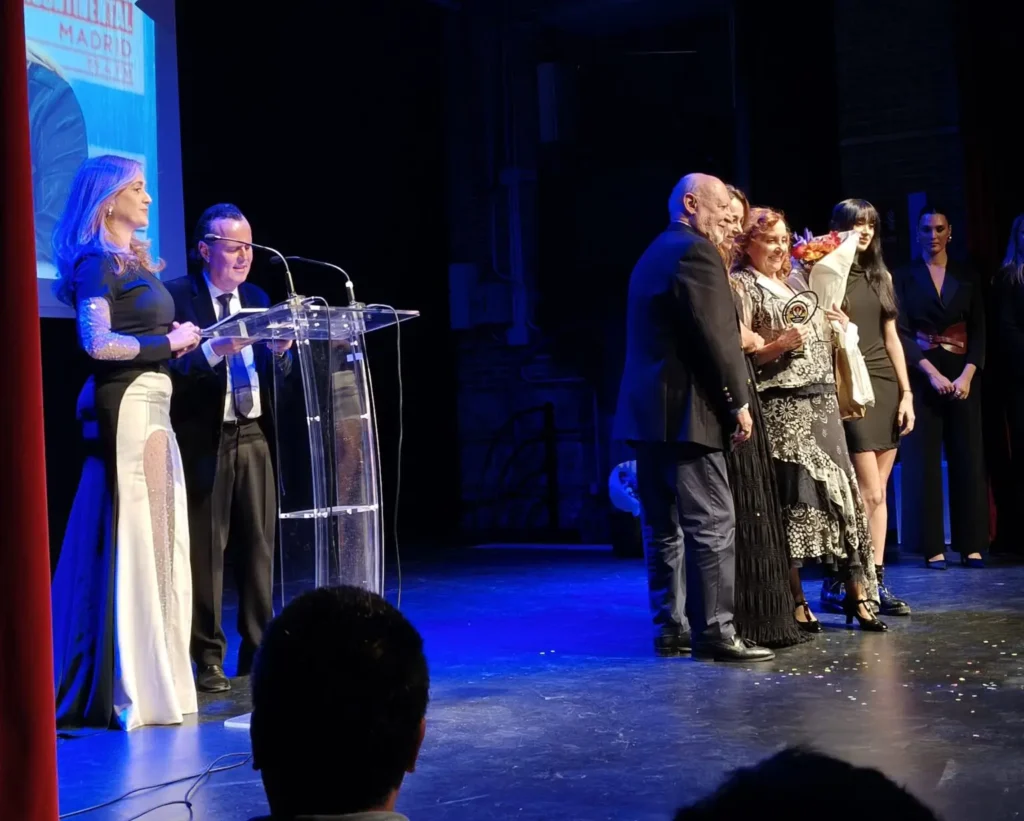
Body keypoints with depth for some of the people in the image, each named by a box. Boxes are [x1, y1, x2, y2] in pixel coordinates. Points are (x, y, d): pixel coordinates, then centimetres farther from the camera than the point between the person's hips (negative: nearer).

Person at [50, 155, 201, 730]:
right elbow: (98, 342, -21)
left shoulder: (135, 261, 20)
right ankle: (129, 689, -3)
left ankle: (157, 677, 17)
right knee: (132, 537, -8)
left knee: (158, 535, 10)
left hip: (153, 402, 9)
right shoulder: (97, 263, -9)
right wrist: (168, 342, -13)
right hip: (126, 405, -9)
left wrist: (181, 340, 7)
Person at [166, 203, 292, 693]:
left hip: (253, 435, 5)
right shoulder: (178, 297, -4)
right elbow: (172, 367, -14)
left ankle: (259, 650, 16)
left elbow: (277, 373, 14)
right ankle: (207, 658, 6)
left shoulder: (257, 299, 14)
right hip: (205, 438, -5)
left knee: (261, 542, 7)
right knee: (206, 549, -1)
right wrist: (214, 350, -27)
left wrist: (280, 351, -6)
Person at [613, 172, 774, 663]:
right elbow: (716, 335, -16)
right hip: (685, 412, -10)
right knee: (712, 525, -7)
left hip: (646, 412, 10)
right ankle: (714, 632, -6)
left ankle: (669, 628, 16)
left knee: (663, 528, 12)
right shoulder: (696, 252, -10)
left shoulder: (652, 255, 21)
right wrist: (739, 402, -10)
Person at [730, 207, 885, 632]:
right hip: (781, 408, -7)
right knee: (790, 501, -6)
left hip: (822, 403, 7)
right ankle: (795, 602, 1)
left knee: (841, 493, 3)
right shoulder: (741, 285, -1)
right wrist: (779, 345, -21)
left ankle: (858, 595, 7)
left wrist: (840, 328, 10)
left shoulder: (793, 285, 20)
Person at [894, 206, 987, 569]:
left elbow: (978, 331, 5)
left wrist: (967, 376, -10)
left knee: (968, 457, -1)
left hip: (963, 375, 2)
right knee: (925, 457, -5)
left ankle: (971, 544, 3)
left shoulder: (967, 278, 11)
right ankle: (932, 546, -2)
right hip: (922, 375, -2)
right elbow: (901, 332, -3)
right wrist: (931, 373, -14)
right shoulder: (905, 277, 5)